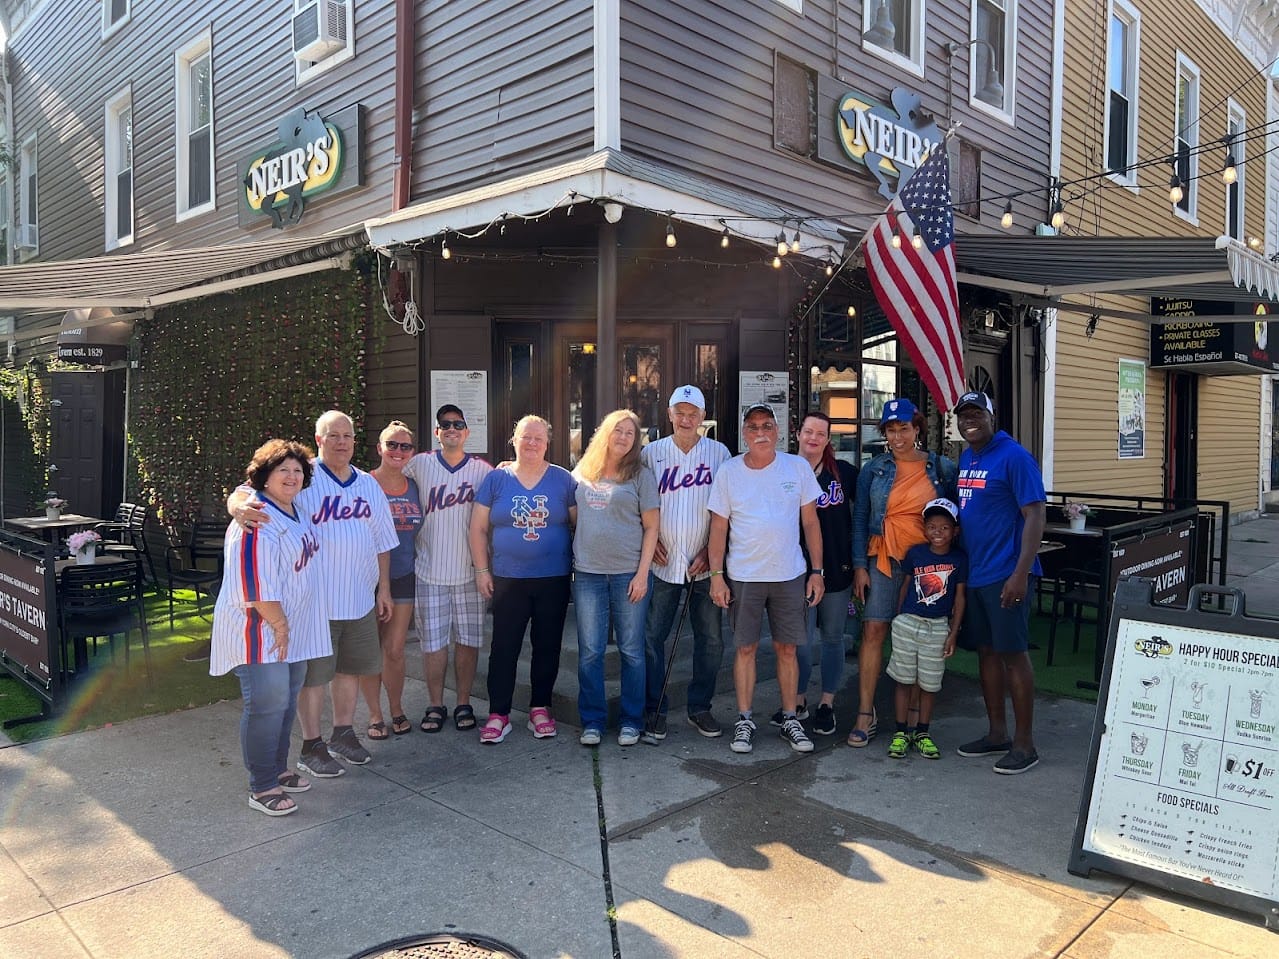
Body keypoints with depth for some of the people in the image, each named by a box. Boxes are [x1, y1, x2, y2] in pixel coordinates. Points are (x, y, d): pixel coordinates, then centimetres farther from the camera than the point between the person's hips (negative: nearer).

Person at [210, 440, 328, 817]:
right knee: (267, 706, -7)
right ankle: (262, 788, 3)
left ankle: (278, 770, 29)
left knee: (285, 702, 16)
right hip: (260, 630, -9)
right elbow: (256, 582, -23)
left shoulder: (295, 513, 12)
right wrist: (278, 624, -19)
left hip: (291, 629, 10)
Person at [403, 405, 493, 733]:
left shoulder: (482, 470, 1)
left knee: (467, 641, 6)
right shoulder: (420, 464, 2)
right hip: (430, 571, 0)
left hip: (469, 571, 0)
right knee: (433, 642, 5)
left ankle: (464, 704, 20)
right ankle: (435, 705, 19)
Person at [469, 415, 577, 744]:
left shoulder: (563, 479, 2)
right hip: (507, 580, 0)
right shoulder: (496, 479, 2)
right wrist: (482, 570, 0)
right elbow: (478, 528, 4)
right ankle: (498, 714, 13)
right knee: (503, 648, 3)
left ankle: (540, 709, 24)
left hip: (553, 580, 1)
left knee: (547, 647, 9)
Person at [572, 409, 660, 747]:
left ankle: (632, 721, 16)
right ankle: (592, 721, 16)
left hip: (629, 572, -2)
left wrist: (642, 572, -7)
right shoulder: (581, 473, 9)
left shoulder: (640, 476, 2)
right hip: (588, 573, 2)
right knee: (590, 651, 4)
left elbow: (651, 528, -1)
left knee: (631, 650, 5)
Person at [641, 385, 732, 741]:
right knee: (653, 636, 1)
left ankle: (700, 708, 22)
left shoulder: (719, 453, 2)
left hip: (704, 564, 1)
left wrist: (711, 551, -4)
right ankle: (654, 710, 14)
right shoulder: (651, 454, 3)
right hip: (663, 563, 0)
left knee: (711, 639, 6)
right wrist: (650, 542, -3)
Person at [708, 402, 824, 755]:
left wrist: (817, 571, 2)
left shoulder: (798, 467, 0)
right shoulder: (728, 472, -1)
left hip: (790, 576, 1)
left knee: (786, 648, 8)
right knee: (746, 648, 6)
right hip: (743, 577, -1)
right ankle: (744, 720, 18)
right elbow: (719, 528, 2)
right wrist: (716, 575, -4)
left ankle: (790, 719, 21)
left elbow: (811, 522, 5)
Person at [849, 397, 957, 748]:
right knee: (873, 631, -6)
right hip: (883, 559, 0)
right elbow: (859, 518, 5)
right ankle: (865, 714, 1)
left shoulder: (943, 469, 4)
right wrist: (859, 566, -1)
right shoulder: (874, 469, 5)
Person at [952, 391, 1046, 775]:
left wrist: (1020, 574, -21)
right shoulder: (964, 459, 13)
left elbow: (1035, 516, -15)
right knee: (986, 651, 13)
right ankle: (997, 734, 25)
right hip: (972, 573, 8)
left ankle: (1024, 744, 10)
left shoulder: (1014, 457, -11)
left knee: (1013, 653, -2)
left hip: (1004, 575, -8)